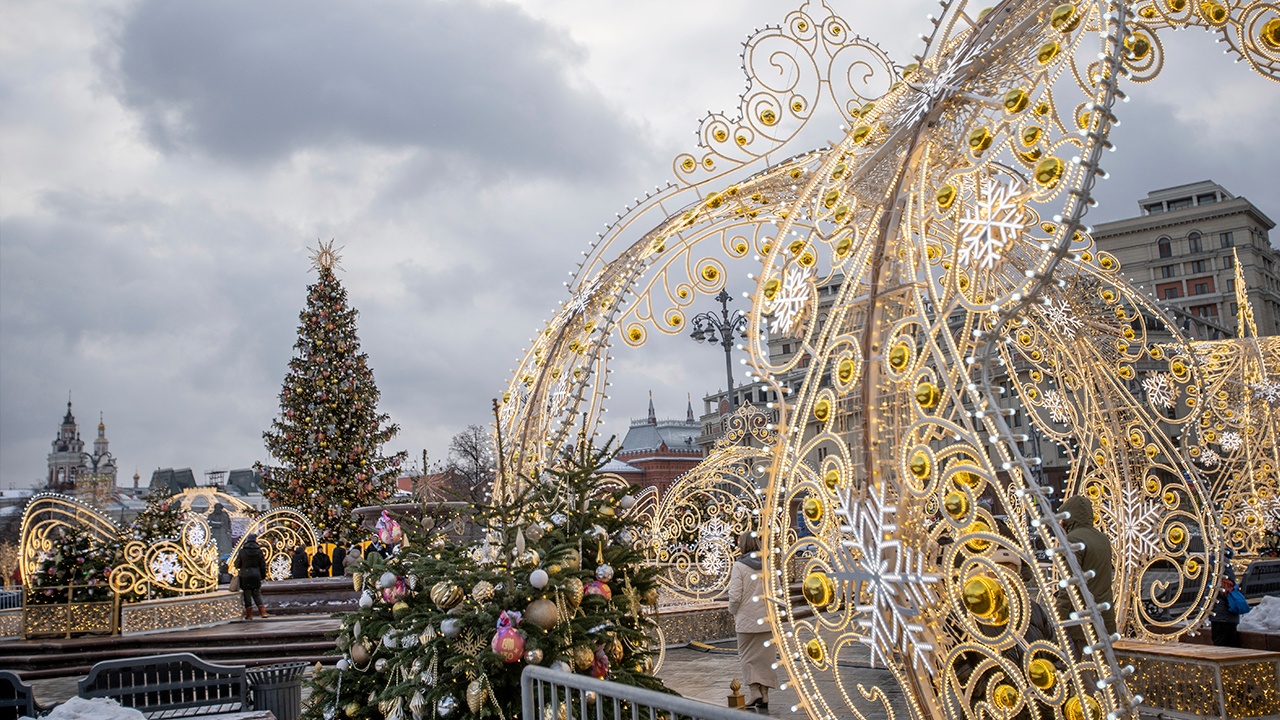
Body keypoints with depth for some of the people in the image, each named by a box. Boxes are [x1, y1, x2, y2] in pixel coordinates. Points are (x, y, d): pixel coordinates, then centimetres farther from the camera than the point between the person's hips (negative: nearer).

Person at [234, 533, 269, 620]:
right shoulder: (259, 551, 0)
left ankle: (249, 614, 5)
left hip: (245, 577, -2)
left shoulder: (242, 551, -6)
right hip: (256, 576, 2)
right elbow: (263, 566, 3)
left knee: (247, 595, 4)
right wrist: (263, 576, 12)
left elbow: (237, 565, 1)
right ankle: (263, 612, 2)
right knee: (257, 594, 10)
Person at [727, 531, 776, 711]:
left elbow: (735, 595, -13)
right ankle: (764, 699, 14)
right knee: (765, 657, 11)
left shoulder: (739, 566, -11)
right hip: (767, 619, 4)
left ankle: (755, 692, -6)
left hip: (747, 619, -4)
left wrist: (734, 613, 4)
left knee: (747, 656, 8)